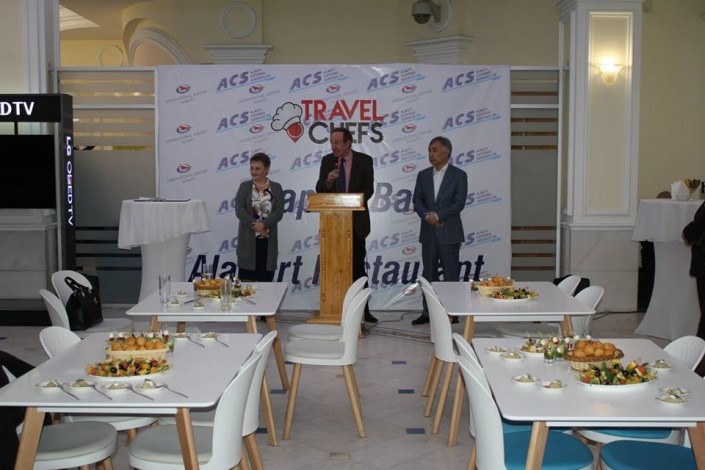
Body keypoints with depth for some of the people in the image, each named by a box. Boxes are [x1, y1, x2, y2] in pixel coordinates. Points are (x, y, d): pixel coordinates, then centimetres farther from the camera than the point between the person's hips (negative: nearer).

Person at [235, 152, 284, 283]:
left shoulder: (276, 188, 6)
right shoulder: (244, 186, 6)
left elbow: (279, 212, -5)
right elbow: (239, 210, -5)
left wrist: (264, 224, -19)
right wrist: (254, 224, -17)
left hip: (268, 239, 1)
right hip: (248, 239, -1)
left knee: (265, 278, 2)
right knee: (247, 278, -2)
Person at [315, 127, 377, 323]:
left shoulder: (364, 160, -3)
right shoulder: (327, 161, 3)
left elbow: (368, 189, -5)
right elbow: (319, 190, 0)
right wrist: (328, 181, -21)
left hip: (356, 220, -2)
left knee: (357, 266, 2)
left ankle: (363, 309, 7)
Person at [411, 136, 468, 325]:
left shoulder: (459, 175, -2)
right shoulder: (423, 175, 11)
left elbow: (459, 203, -10)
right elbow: (417, 201, 6)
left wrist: (437, 215, -15)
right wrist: (427, 216, -11)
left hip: (449, 232, -4)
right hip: (428, 232, 4)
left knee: (451, 273, -1)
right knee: (429, 273, 7)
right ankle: (428, 312, 12)